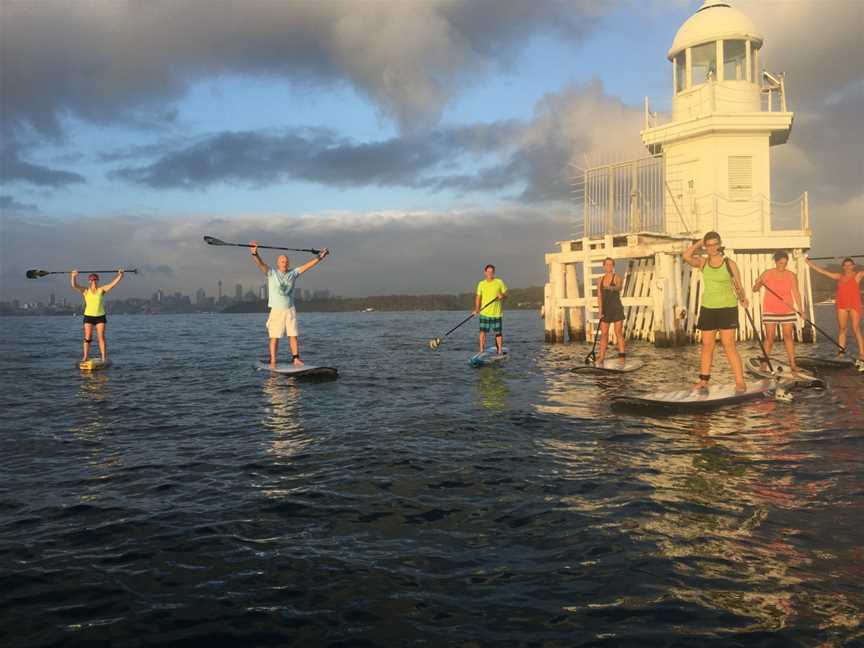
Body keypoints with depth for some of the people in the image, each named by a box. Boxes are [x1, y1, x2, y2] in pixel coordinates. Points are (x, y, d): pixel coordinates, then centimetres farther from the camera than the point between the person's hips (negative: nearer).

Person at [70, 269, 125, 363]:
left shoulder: (102, 290, 2)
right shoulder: (85, 291, 1)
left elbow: (113, 283, -7)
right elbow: (74, 286, -13)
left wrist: (120, 275, -20)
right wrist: (73, 276, -31)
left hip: (100, 316, 0)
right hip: (88, 316, 0)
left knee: (101, 338, -1)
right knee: (87, 338, 0)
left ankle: (104, 358, -1)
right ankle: (85, 357, 5)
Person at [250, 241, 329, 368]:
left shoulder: (293, 273, 8)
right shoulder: (271, 273, -3)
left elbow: (306, 266, 8)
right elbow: (260, 264, -18)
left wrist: (319, 258, 3)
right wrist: (255, 253, -37)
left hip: (290, 310, 4)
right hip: (276, 310, -4)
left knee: (293, 335, 3)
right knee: (274, 337, -3)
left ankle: (296, 358, 9)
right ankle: (273, 362, -1)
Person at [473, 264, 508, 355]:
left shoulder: (499, 282, 2)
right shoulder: (481, 284, 6)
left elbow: (505, 295, 6)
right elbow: (478, 297, 6)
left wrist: (502, 296, -17)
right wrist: (477, 309, -6)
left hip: (497, 313, -1)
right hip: (484, 312, 1)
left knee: (498, 333, 2)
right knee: (483, 332, -2)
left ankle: (500, 351, 13)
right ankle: (481, 351, 5)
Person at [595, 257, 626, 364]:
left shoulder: (617, 278, -3)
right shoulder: (600, 280, 10)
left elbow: (619, 287, -27)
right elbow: (599, 296, 4)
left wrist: (612, 288, -51)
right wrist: (600, 311, -7)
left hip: (617, 308, -4)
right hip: (605, 310, 4)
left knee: (619, 333, -3)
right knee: (604, 334, 2)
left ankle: (622, 356, 0)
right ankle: (601, 357, 3)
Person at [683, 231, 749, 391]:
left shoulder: (730, 263, -4)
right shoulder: (703, 263, 3)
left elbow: (738, 287, -3)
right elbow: (686, 256, -17)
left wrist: (743, 299, -23)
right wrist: (700, 242, -6)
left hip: (727, 308, -3)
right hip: (708, 309, 3)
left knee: (729, 346, -9)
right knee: (707, 346, 9)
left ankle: (740, 382, -5)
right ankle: (703, 381, 19)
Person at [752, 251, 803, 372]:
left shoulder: (791, 276, 0)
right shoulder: (767, 274, -4)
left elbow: (796, 293, -1)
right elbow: (754, 289, -2)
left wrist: (801, 310, -11)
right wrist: (758, 283, -26)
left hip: (787, 310, 2)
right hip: (770, 311, -1)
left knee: (789, 336, 3)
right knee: (769, 338, -2)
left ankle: (792, 364, 7)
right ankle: (764, 364, 5)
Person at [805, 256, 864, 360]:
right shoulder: (839, 276, 10)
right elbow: (821, 270, 12)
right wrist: (808, 262, 12)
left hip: (854, 305, -4)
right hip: (841, 305, 4)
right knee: (842, 329, 5)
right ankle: (841, 352, 8)